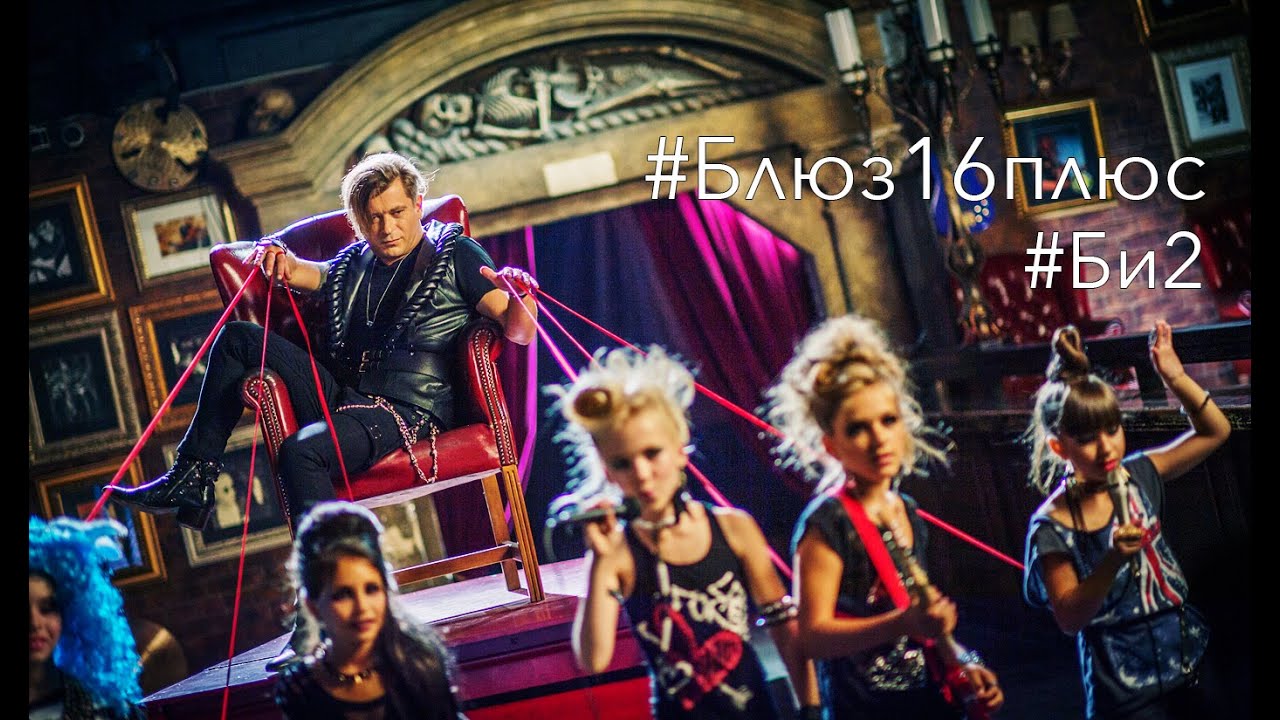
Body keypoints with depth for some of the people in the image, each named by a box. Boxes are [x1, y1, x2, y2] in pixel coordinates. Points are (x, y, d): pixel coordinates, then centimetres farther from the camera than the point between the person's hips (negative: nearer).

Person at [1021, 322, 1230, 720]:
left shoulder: (1136, 477, -1)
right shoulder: (1053, 527, -16)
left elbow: (1214, 432, 7)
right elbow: (1069, 618, -18)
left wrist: (1175, 378, -7)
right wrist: (1114, 560, -31)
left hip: (1189, 661, 5)